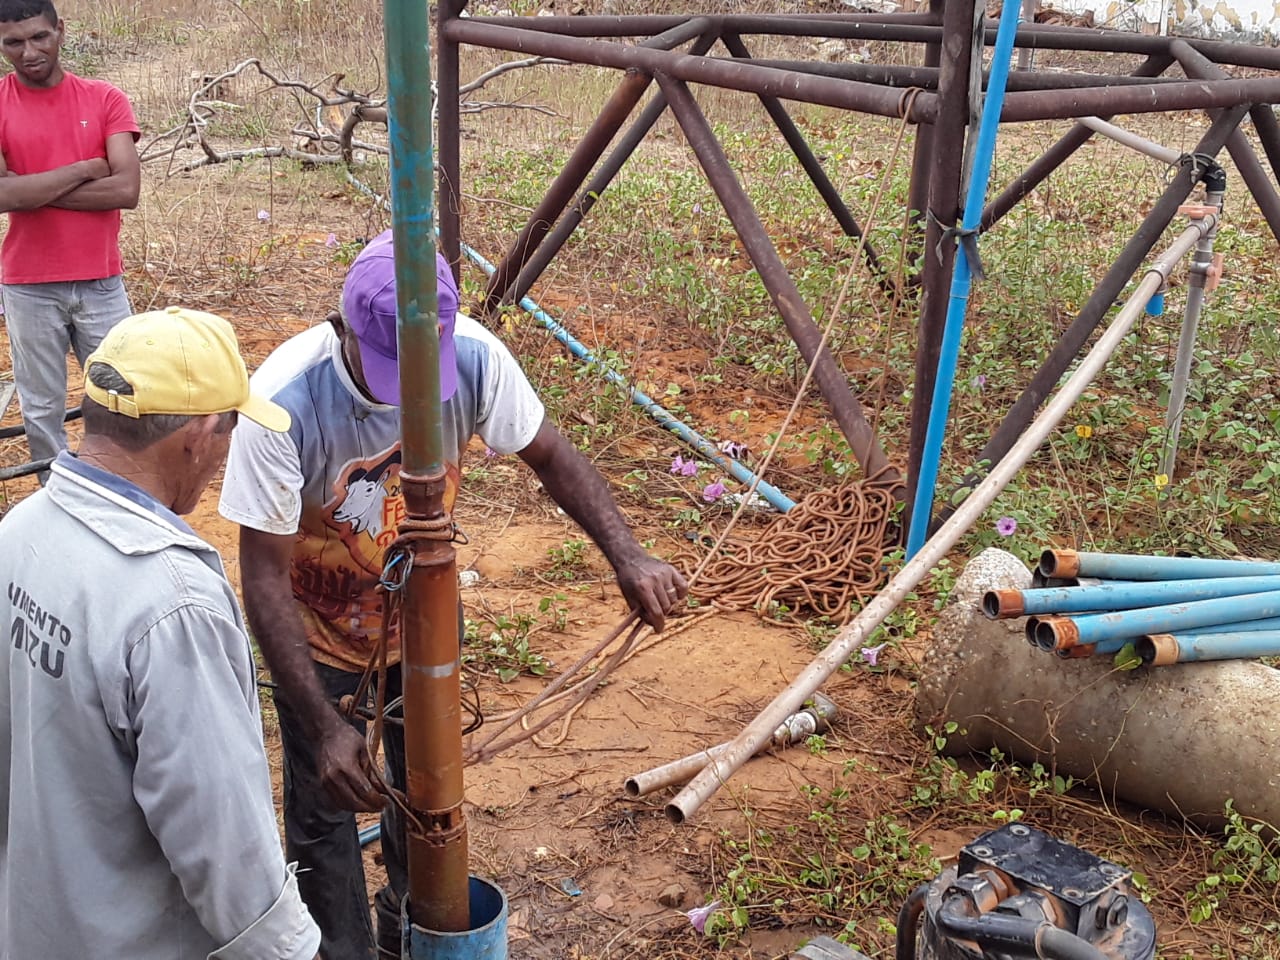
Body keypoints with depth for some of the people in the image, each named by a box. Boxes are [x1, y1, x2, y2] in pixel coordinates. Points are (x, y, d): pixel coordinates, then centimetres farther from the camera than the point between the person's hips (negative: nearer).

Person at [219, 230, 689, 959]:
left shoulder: (475, 357, -26)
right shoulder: (283, 403, -35)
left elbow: (551, 455, -10)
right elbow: (265, 577, -28)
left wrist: (628, 556, -26)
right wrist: (324, 726, -32)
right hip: (321, 635, -3)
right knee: (325, 814, 11)